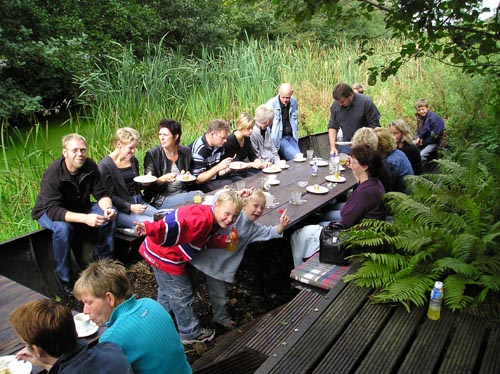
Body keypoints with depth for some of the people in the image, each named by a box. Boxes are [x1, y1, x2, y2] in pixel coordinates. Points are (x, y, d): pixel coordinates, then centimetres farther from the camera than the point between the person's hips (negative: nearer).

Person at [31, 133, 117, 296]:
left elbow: (101, 193, -11)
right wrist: (85, 218, -51)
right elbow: (53, 210, -38)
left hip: (80, 207, 5)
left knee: (111, 213, -17)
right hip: (49, 212, -5)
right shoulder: (53, 173, -31)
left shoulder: (90, 166, -16)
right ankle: (65, 280, -19)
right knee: (62, 227, -37)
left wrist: (108, 208, -35)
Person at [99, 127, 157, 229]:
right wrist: (130, 207, -21)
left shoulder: (133, 160, 13)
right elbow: (109, 196, -10)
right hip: (121, 209, -6)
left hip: (138, 202, 7)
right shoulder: (105, 165, -8)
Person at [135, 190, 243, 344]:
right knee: (181, 295, 7)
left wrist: (223, 241, -14)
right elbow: (174, 227, -41)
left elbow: (204, 240, 2)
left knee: (167, 292, 29)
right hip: (165, 256, -10)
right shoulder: (202, 219, -30)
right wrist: (151, 229, -55)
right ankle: (190, 333, 26)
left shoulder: (212, 221, 2)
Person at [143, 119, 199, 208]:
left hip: (183, 193, 5)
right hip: (160, 199, -5)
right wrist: (163, 179, -21)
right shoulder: (152, 155, -4)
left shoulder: (186, 152, 7)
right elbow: (148, 185, -4)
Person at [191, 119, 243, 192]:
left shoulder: (219, 145, 3)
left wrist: (227, 170, -8)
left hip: (216, 179, 8)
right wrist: (218, 167, -28)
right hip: (203, 184, -8)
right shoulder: (199, 149, -22)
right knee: (229, 184, -26)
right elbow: (197, 180, -23)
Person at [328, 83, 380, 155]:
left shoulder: (366, 102, -10)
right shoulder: (335, 105, 1)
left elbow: (374, 126, -8)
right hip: (345, 147, 4)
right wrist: (333, 147, -4)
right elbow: (332, 126, 7)